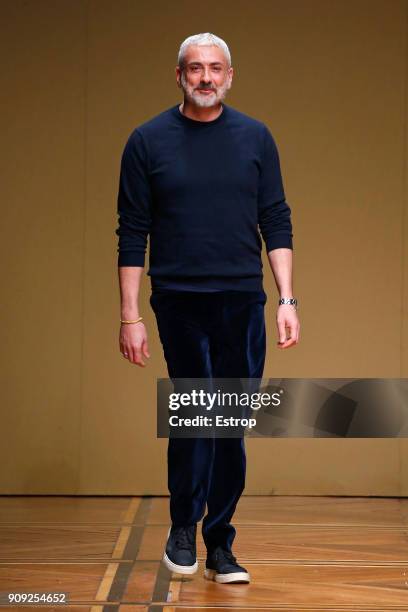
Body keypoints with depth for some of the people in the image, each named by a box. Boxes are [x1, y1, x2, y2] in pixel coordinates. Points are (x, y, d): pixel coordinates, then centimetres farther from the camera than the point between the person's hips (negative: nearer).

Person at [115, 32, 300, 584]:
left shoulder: (255, 138, 7)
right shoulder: (149, 141, 2)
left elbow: (276, 223, 8)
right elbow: (133, 234, 1)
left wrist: (287, 300, -1)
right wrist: (130, 316, -4)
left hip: (243, 302, 2)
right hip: (179, 304, -2)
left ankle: (219, 545, 15)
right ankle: (183, 530, 9)